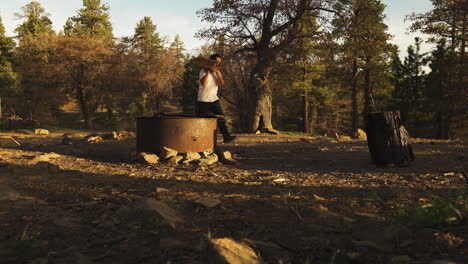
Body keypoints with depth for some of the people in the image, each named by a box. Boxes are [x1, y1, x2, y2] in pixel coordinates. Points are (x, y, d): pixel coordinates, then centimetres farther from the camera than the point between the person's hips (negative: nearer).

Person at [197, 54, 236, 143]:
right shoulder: (203, 71, -5)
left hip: (214, 100, 5)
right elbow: (203, 83, -23)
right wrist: (208, 71, -20)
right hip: (203, 101, -4)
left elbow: (221, 83, -5)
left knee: (221, 118, -7)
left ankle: (226, 137, -11)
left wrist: (216, 72, -14)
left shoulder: (217, 72, 12)